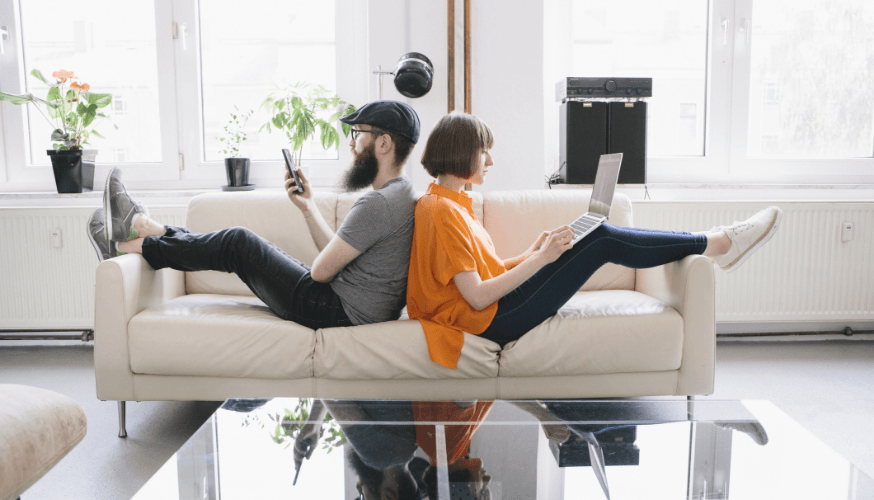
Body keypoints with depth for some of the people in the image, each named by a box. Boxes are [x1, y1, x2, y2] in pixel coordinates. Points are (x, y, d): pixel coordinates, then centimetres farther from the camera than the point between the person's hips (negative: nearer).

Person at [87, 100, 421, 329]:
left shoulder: (378, 204, -24)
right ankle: (137, 223, 29)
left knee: (237, 243, 1)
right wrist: (308, 206, 10)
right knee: (240, 243, 13)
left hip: (338, 312, -9)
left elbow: (322, 271, -20)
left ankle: (123, 246, 19)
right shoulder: (403, 195, 10)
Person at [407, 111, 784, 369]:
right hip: (492, 321, -9)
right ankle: (719, 244, 7)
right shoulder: (441, 210, -18)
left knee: (598, 235, 5)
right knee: (604, 243, -8)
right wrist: (541, 259, -19)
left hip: (496, 307, 9)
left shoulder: (448, 203, 13)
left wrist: (533, 253, 6)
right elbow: (477, 296, -22)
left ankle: (712, 245, 12)